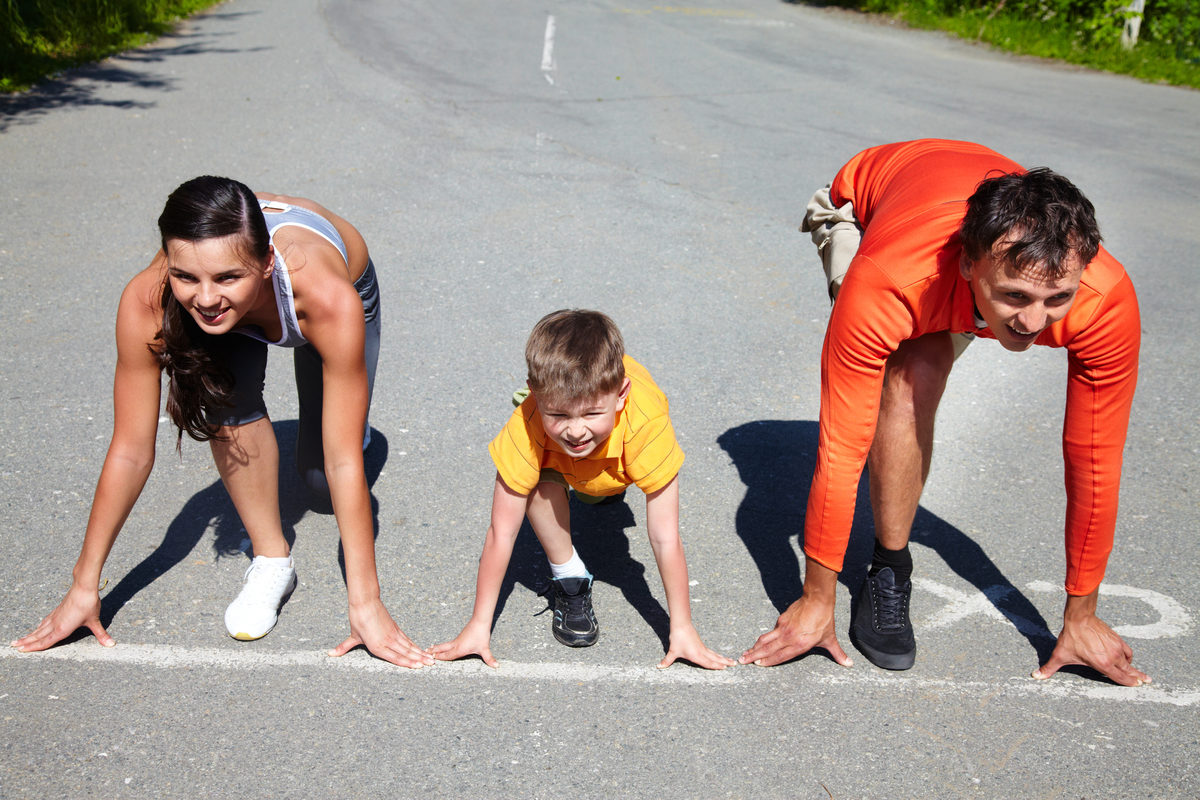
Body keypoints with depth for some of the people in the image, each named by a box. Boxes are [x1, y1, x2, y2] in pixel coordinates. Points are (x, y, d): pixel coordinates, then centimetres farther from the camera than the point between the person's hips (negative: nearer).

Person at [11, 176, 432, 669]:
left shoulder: (328, 296, -46)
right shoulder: (146, 301, -39)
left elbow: (344, 464, -40)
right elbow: (131, 453, -28)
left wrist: (366, 602, -36)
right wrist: (85, 586, -21)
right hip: (236, 317, 1)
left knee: (323, 483, -4)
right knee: (227, 397, -30)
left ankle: (349, 425, 32)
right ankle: (271, 559, -9)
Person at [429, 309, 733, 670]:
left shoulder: (646, 423, -46)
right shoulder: (526, 427, -43)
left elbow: (665, 538, -38)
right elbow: (501, 533, -34)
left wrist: (682, 629, -34)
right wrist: (479, 625, -31)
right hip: (553, 453, -2)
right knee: (541, 484, -27)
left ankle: (609, 486, 31)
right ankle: (568, 577, -6)